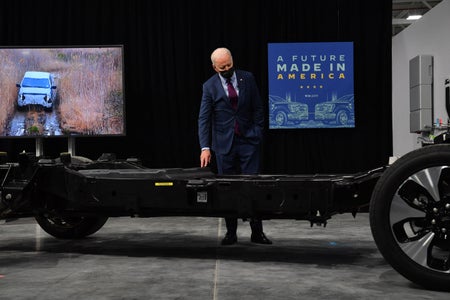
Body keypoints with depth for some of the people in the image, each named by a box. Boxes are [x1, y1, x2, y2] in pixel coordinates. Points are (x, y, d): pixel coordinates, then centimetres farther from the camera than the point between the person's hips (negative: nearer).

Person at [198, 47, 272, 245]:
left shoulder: (247, 78, 2)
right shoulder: (210, 86, -1)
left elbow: (257, 108, 7)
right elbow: (203, 118, -5)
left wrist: (257, 133, -1)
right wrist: (205, 147, -13)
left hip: (248, 140, 1)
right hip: (224, 143, 0)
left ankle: (257, 232, 7)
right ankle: (231, 233, 13)